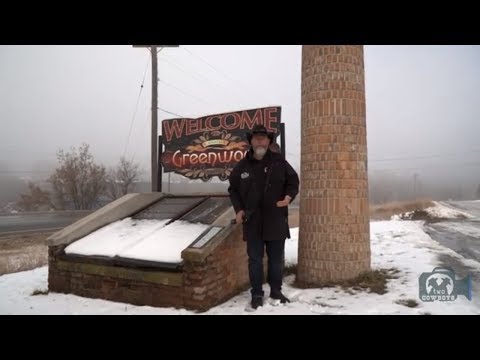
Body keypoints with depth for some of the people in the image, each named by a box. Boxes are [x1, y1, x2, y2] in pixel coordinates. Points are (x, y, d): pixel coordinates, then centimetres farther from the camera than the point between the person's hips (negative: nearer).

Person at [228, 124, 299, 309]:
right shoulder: (242, 165, 3)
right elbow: (233, 189, 12)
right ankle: (257, 294, 20)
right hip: (252, 221, 0)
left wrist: (289, 197, -14)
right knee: (255, 259, 7)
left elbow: (293, 181, 6)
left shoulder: (279, 162, 0)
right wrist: (239, 209, 0)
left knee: (276, 259, 12)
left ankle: (276, 291, 29)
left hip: (276, 220, 0)